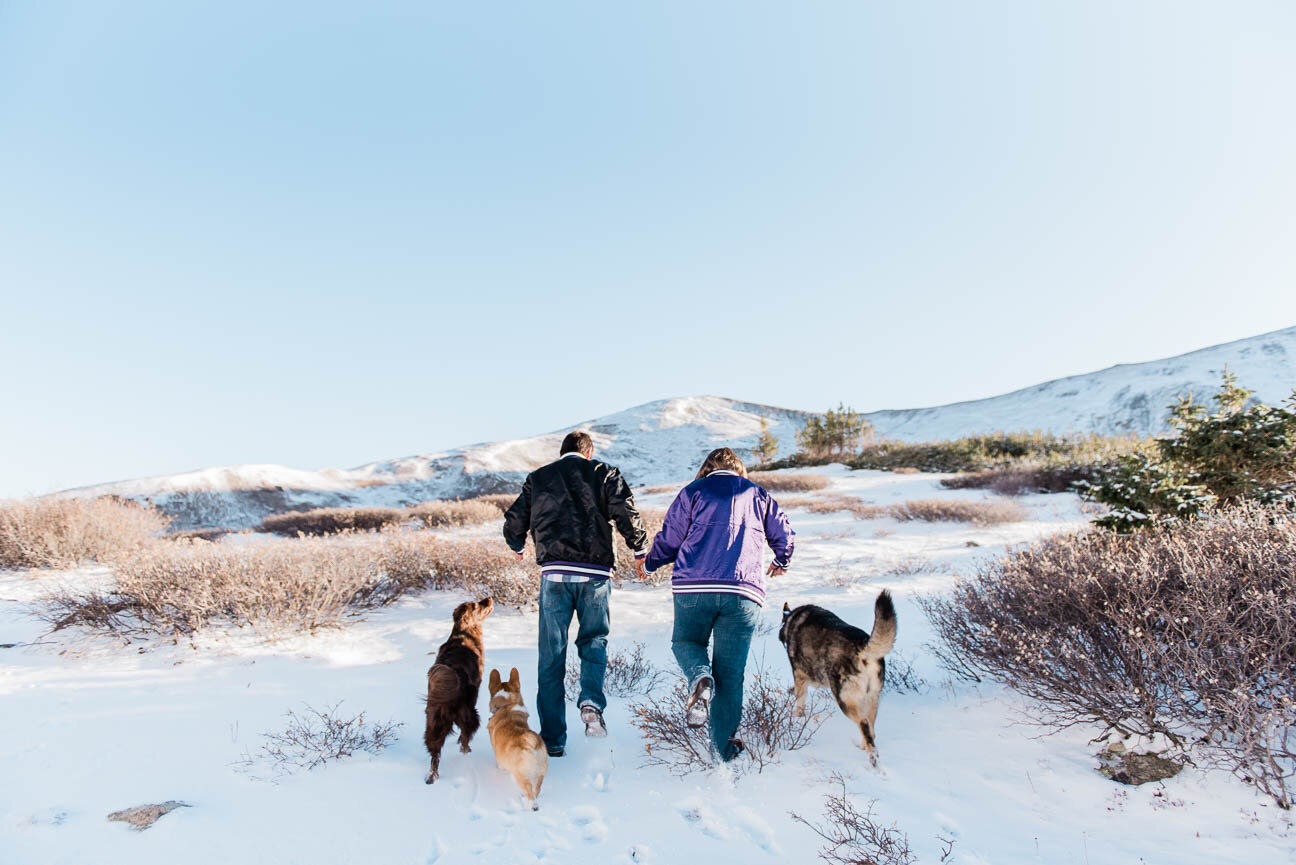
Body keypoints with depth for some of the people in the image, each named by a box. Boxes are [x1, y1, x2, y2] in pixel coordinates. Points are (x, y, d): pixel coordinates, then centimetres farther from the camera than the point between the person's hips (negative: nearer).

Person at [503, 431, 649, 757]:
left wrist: (518, 546, 38)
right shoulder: (603, 473, 8)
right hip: (594, 573, -1)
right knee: (594, 640, 19)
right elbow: (626, 513, -5)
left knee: (551, 656, 8)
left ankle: (552, 739, 11)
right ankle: (591, 701, -6)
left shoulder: (537, 478, 15)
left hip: (554, 573, 1)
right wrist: (640, 551, 8)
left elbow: (513, 524, 16)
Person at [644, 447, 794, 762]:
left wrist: (649, 563, 27)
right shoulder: (758, 495, 17)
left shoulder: (694, 491, 10)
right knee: (730, 670, 9)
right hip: (744, 593, 1)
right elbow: (785, 535, 21)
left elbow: (668, 540, 7)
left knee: (686, 642, 21)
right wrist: (781, 562, 43)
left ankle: (700, 679, -10)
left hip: (694, 587, -1)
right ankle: (723, 745, 8)